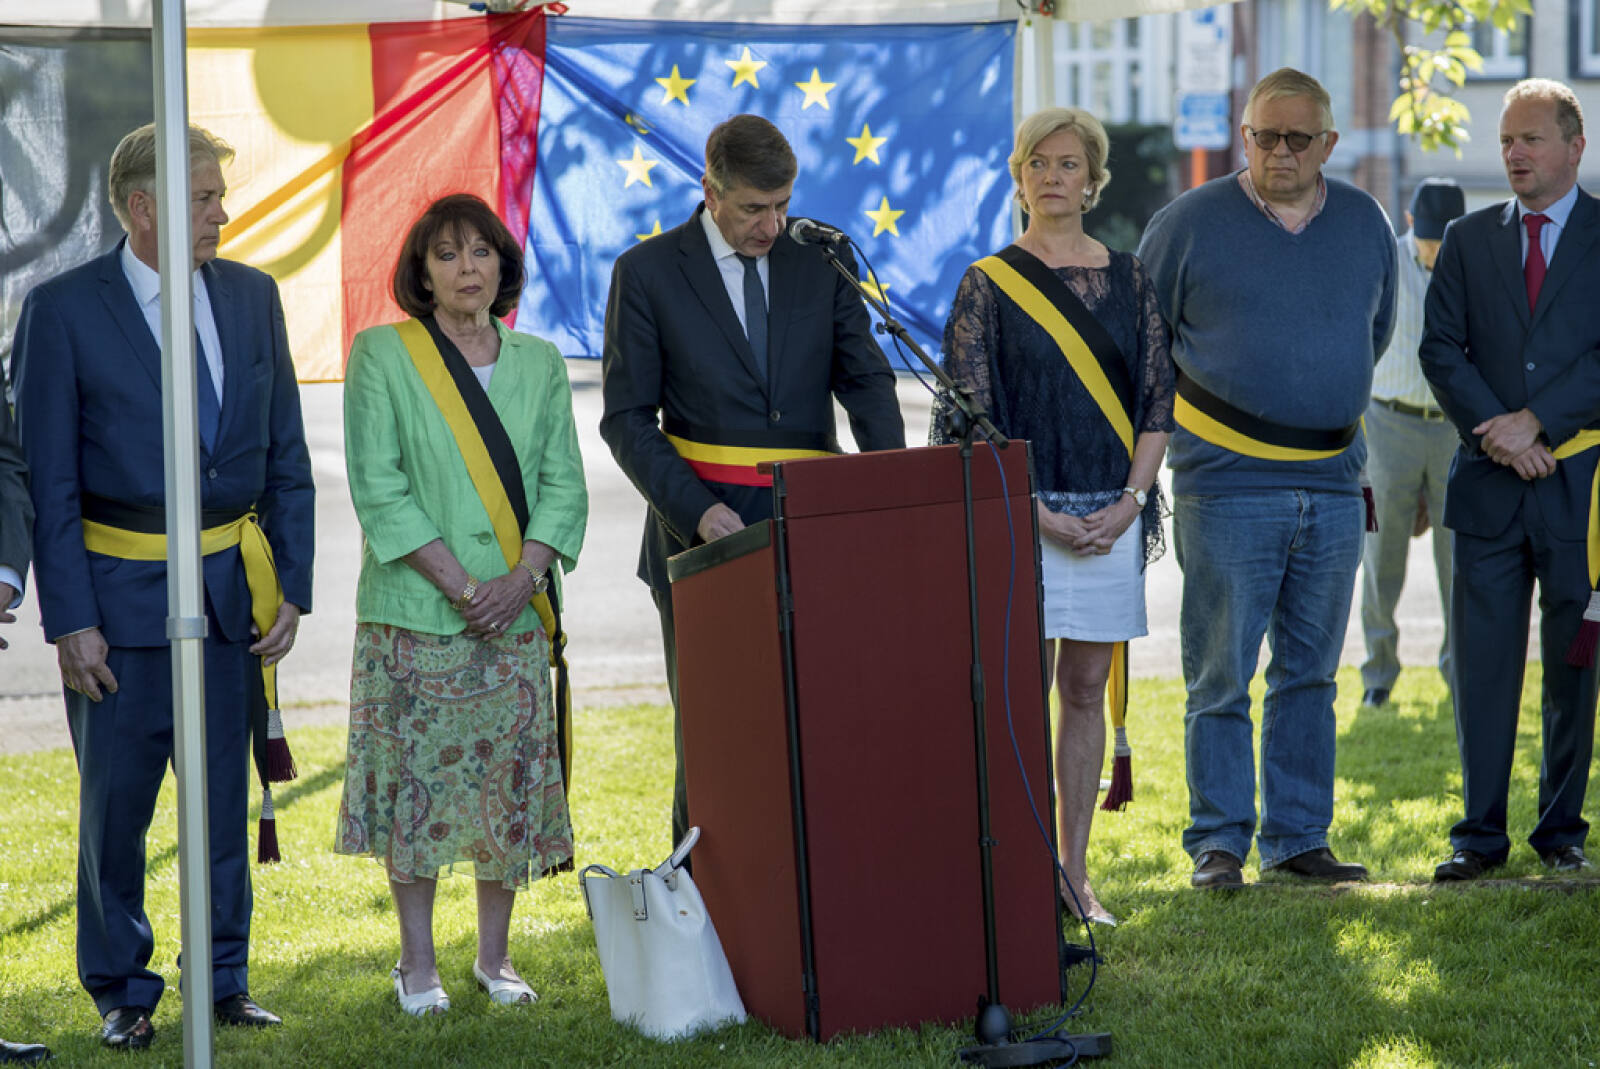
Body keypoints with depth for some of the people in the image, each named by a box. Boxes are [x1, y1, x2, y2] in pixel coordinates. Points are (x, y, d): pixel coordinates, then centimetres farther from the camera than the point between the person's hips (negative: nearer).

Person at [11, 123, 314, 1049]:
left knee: (225, 795, 10)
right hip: (122, 590, -3)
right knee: (117, 799, 3)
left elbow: (287, 457, 10)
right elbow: (50, 480, -6)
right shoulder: (64, 311, -7)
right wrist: (70, 619, -11)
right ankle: (123, 992, 17)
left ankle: (226, 980, 22)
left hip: (233, 591, 4)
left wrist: (293, 586, 3)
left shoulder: (252, 296, 6)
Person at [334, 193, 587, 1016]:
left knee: (511, 781, 4)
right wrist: (461, 585, -13)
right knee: (416, 780, -1)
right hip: (416, 610, -3)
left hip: (517, 610, 3)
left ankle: (494, 958, 15)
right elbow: (378, 488, -6)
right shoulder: (382, 355, 0)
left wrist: (522, 579, -10)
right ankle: (418, 964, 7)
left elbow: (563, 484, 7)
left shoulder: (538, 362, 11)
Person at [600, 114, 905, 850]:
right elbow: (628, 419, -2)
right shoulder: (647, 273, -1)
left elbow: (865, 378, 6)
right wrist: (696, 510, -15)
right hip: (705, 533, -2)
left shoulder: (822, 262, 7)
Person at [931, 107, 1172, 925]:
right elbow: (970, 418, -4)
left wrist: (1129, 501, -5)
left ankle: (1074, 868, 12)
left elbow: (1157, 398, 8)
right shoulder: (988, 285, 0)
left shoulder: (1126, 280, 9)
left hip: (1111, 514, 3)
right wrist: (1035, 512, -13)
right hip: (1023, 512, -3)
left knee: (1086, 688, 6)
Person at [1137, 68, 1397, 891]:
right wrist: (1187, 408, 9)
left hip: (1332, 482, 4)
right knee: (1220, 676, -4)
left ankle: (1298, 838, 15)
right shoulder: (1189, 222, -3)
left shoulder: (1365, 223, 9)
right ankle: (1218, 843, 2)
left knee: (1309, 673, 9)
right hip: (1225, 482, -4)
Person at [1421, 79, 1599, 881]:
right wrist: (1496, 431, -10)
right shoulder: (1468, 239, 11)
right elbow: (1441, 349, 4)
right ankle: (1480, 832, 7)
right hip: (1489, 484, 2)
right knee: (1483, 663, 1)